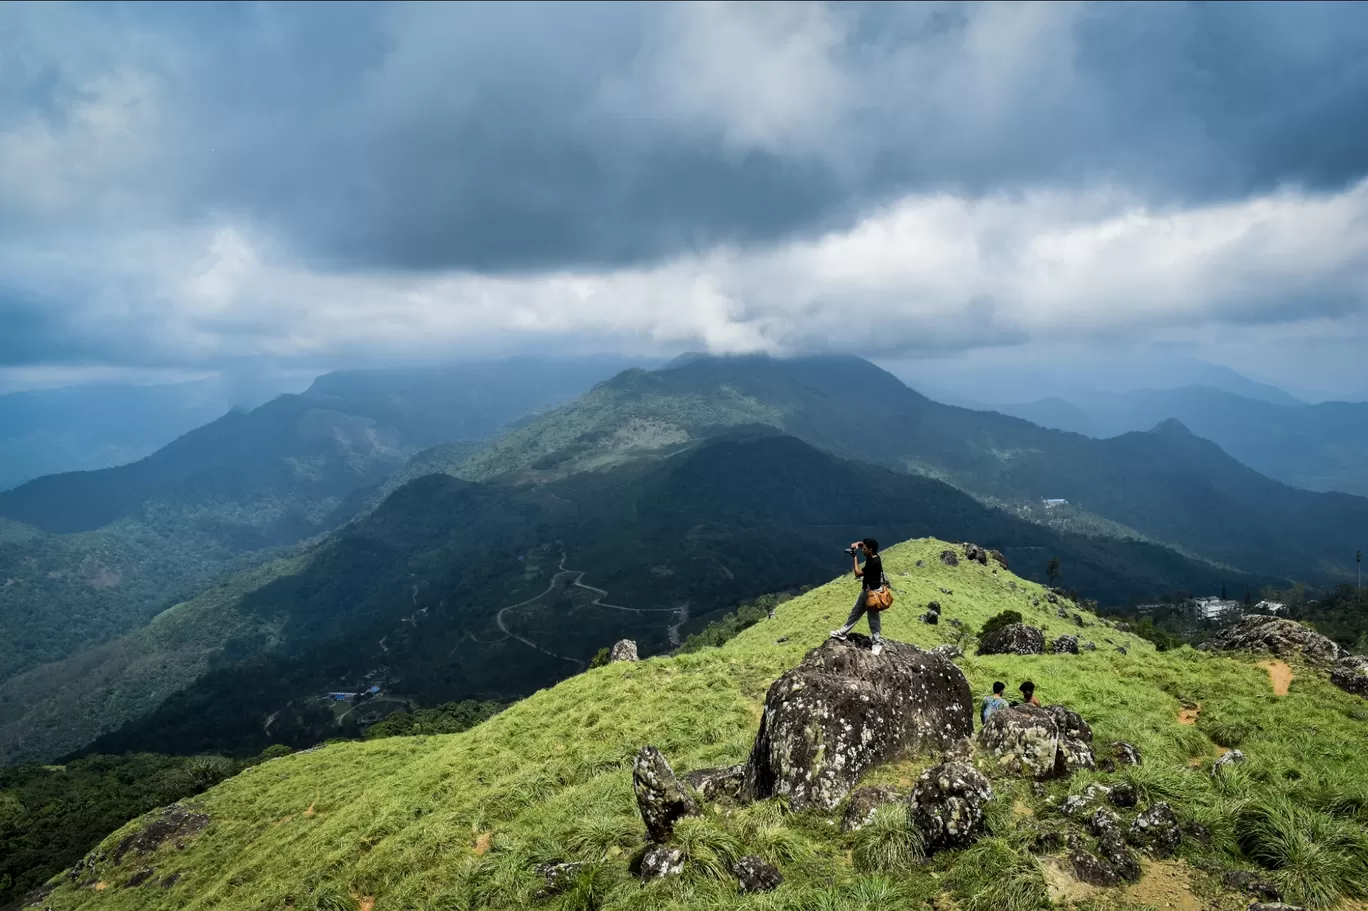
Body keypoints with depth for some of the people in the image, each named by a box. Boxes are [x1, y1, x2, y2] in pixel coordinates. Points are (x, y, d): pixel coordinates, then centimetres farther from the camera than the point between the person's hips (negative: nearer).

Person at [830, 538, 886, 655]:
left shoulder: (875, 562, -28)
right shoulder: (871, 557, -1)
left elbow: (858, 573, -24)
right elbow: (861, 543, 16)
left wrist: (855, 557, -18)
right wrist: (856, 545, -7)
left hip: (872, 593, -10)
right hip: (865, 591, 10)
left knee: (873, 619, 2)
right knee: (855, 612, 21)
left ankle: (878, 643, 16)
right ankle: (843, 632, 34)